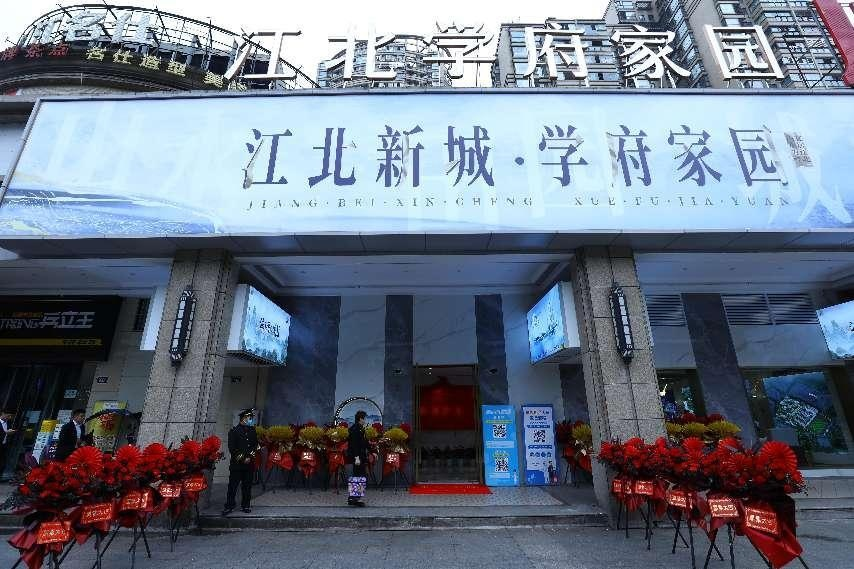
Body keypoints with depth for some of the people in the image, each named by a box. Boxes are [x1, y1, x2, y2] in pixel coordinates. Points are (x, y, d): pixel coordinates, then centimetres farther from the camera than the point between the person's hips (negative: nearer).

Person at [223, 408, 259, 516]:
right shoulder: (234, 431, -3)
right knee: (233, 486, 1)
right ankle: (229, 506, 14)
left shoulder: (252, 431, 11)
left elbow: (256, 446, 9)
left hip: (249, 464, 4)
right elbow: (232, 448, -8)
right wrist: (242, 459, -12)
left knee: (247, 486, 9)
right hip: (236, 464, -4)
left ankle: (246, 506, 19)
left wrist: (249, 457, -7)